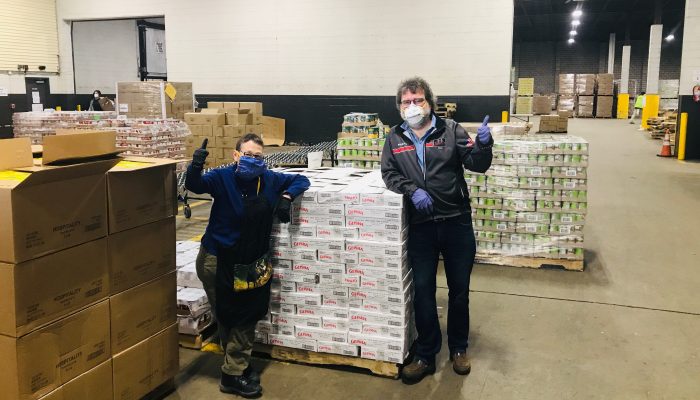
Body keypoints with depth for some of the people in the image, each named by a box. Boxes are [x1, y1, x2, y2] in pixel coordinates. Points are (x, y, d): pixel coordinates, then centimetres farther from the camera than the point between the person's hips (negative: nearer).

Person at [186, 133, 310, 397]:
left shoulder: (269, 180, -3)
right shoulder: (223, 177, -14)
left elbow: (301, 180, 7)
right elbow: (193, 185, -29)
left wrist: (286, 197, -13)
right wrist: (196, 165, -50)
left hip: (250, 262, 5)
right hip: (217, 259, -5)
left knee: (247, 315, 14)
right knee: (230, 317, 6)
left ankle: (237, 368, 32)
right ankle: (233, 374, 22)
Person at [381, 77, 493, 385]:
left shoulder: (450, 130, -1)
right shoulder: (395, 138, 6)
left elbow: (476, 164, -4)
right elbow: (389, 173, 3)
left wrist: (483, 145, -27)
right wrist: (412, 190, -16)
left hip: (456, 222, -1)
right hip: (420, 226, 1)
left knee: (459, 289, 12)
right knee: (423, 290, 7)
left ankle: (458, 349, 31)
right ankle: (426, 356, 22)